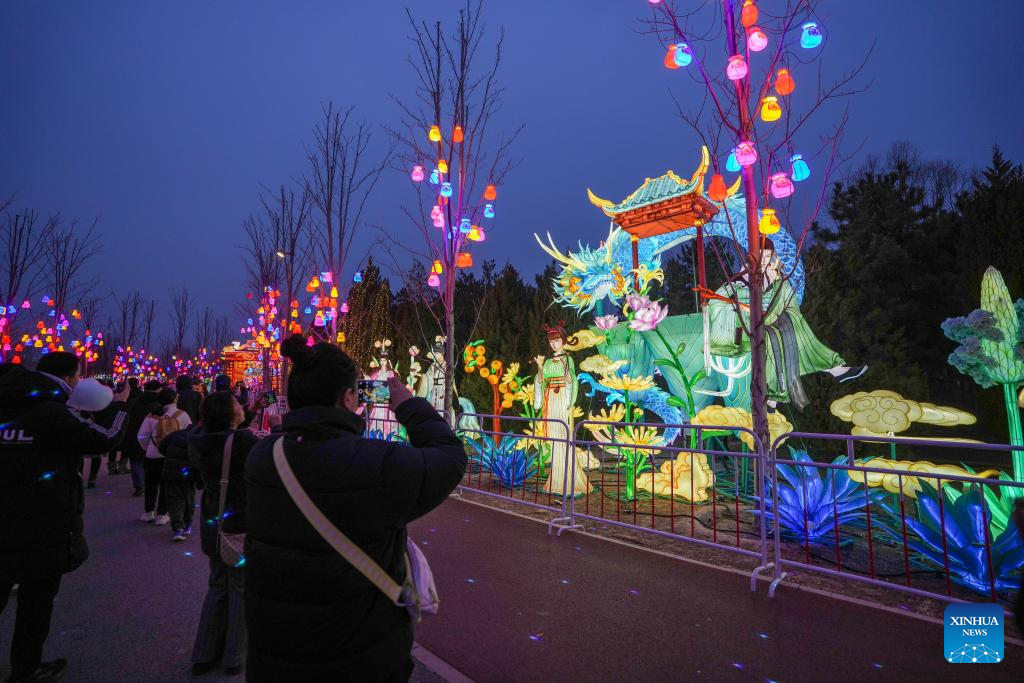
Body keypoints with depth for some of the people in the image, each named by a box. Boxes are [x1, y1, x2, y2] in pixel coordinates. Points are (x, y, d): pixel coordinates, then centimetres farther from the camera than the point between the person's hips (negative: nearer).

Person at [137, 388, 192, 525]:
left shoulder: (152, 416, -5)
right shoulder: (182, 415, -9)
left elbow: (142, 437, -4)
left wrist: (148, 448, 12)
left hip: (153, 456, 2)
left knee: (151, 484, 18)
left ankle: (148, 512, 29)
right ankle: (162, 515, 13)